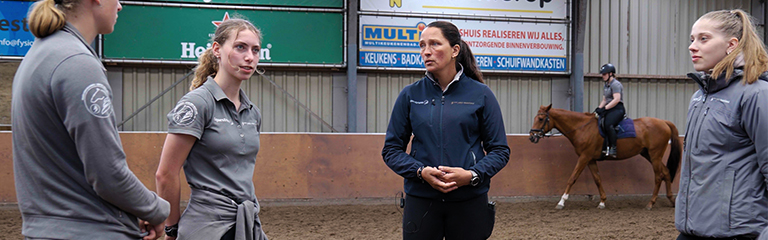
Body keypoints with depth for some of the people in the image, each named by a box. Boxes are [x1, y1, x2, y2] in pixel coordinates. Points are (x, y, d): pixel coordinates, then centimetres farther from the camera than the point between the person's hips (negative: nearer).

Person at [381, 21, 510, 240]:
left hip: (469, 202, -1)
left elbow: (500, 150, 2)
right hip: (420, 201, 1)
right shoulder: (410, 95, 5)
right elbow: (391, 149, 5)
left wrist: (471, 175, -16)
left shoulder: (480, 94, 1)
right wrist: (421, 172, -12)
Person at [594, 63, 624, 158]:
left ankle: (613, 148, -31)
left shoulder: (615, 84, -9)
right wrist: (599, 108, 6)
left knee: (608, 124, -32)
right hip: (609, 109, 10)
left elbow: (617, 99, -20)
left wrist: (604, 108, -23)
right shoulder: (605, 85, 21)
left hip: (617, 109, -10)